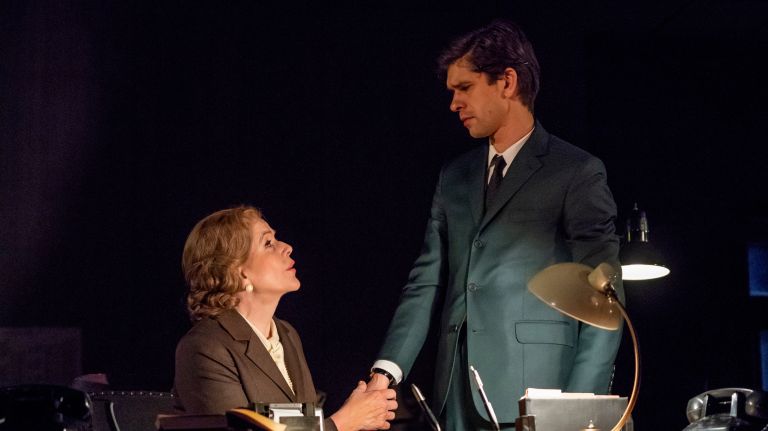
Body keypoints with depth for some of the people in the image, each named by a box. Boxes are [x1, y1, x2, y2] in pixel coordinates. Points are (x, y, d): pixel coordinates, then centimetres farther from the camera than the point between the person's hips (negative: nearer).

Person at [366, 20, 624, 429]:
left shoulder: (577, 172, -2)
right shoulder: (454, 177, 16)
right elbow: (426, 283, 11)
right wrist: (386, 371, -3)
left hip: (533, 396, -5)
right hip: (457, 395, 5)